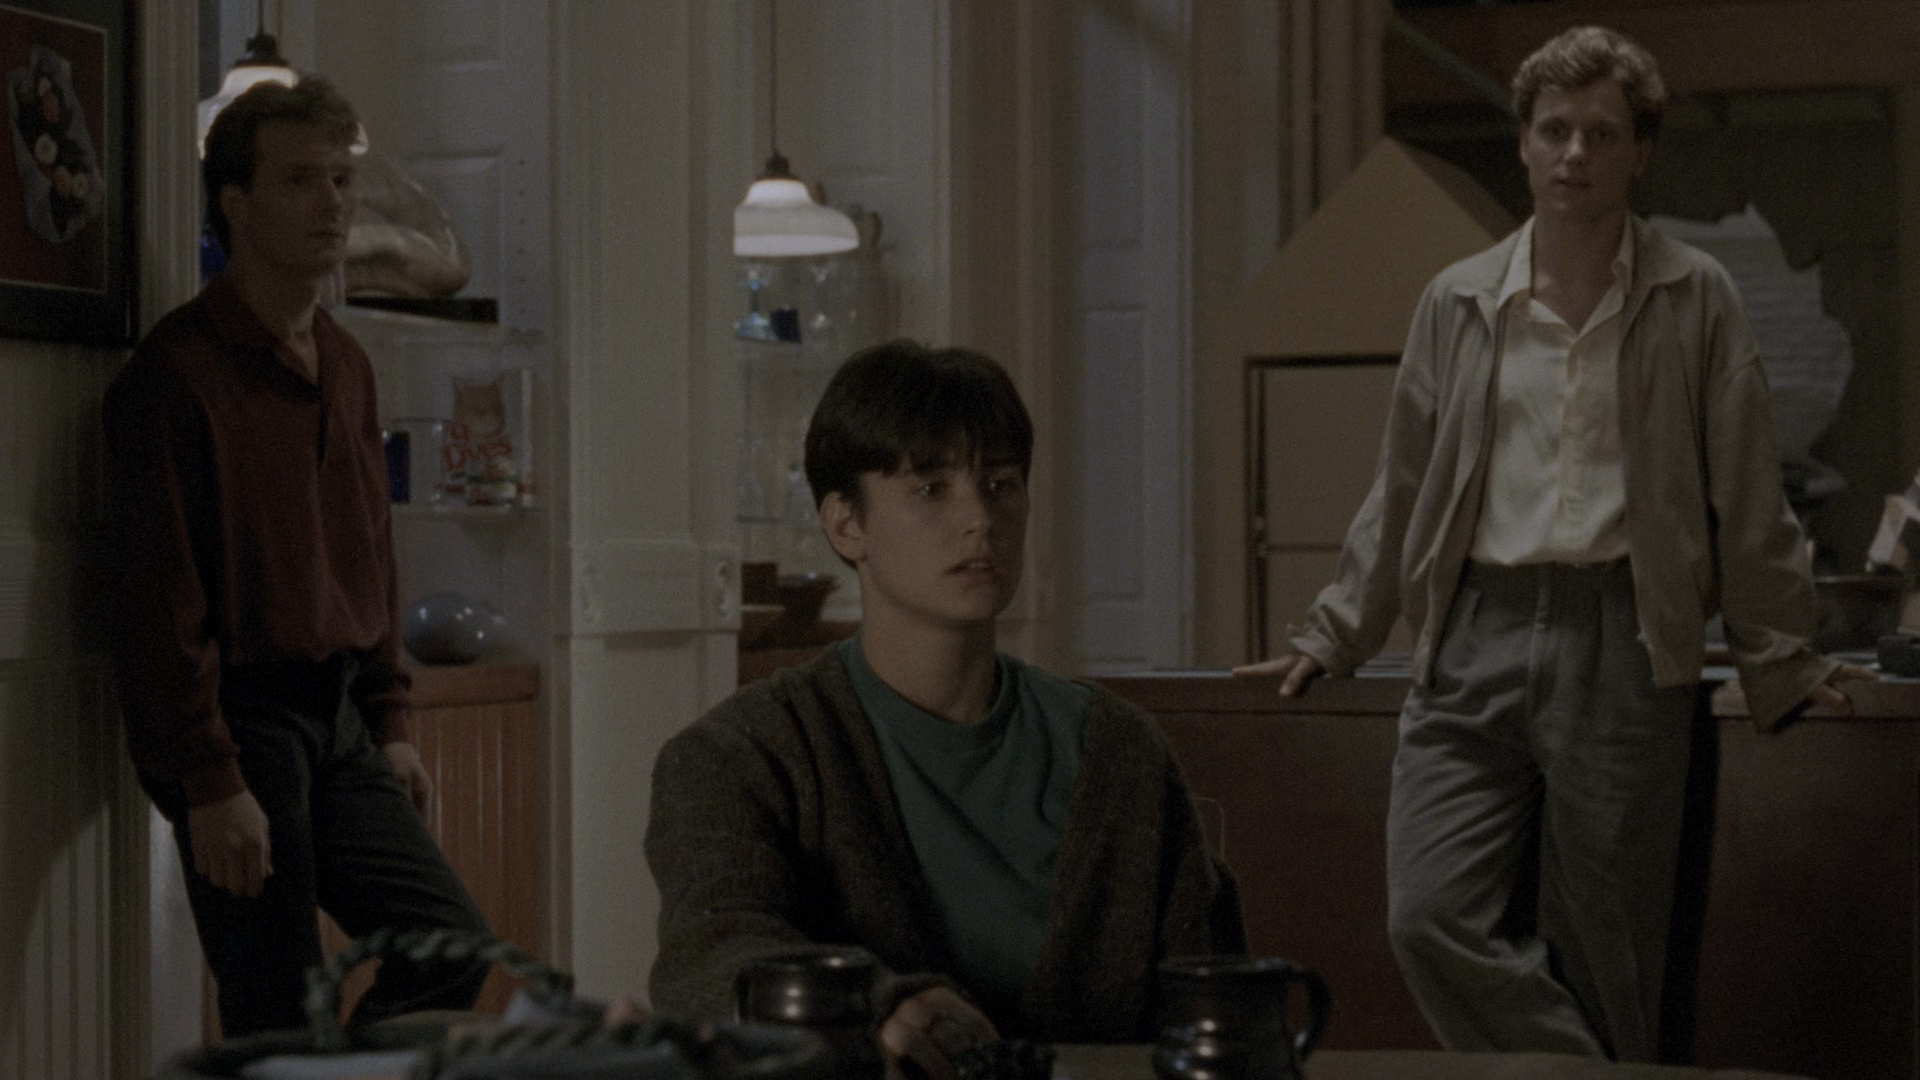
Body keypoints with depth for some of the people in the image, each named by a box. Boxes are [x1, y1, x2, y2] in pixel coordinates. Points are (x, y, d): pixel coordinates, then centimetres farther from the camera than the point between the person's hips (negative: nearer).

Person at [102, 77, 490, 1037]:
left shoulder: (345, 366, 14)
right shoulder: (178, 371, -13)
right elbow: (160, 600, -17)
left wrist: (388, 721, 17)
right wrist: (208, 783, -19)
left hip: (337, 722, 8)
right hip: (242, 722, -8)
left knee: (451, 945, 8)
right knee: (281, 1021, -4)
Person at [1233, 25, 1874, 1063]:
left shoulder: (1694, 300, 6)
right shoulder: (1456, 303, 11)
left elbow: (1746, 501, 9)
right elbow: (1402, 491, 18)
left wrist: (1783, 663, 7)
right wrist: (1328, 638, 18)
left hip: (1622, 641, -2)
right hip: (1474, 638, 2)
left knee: (1599, 955, 1)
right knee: (1432, 919, -11)